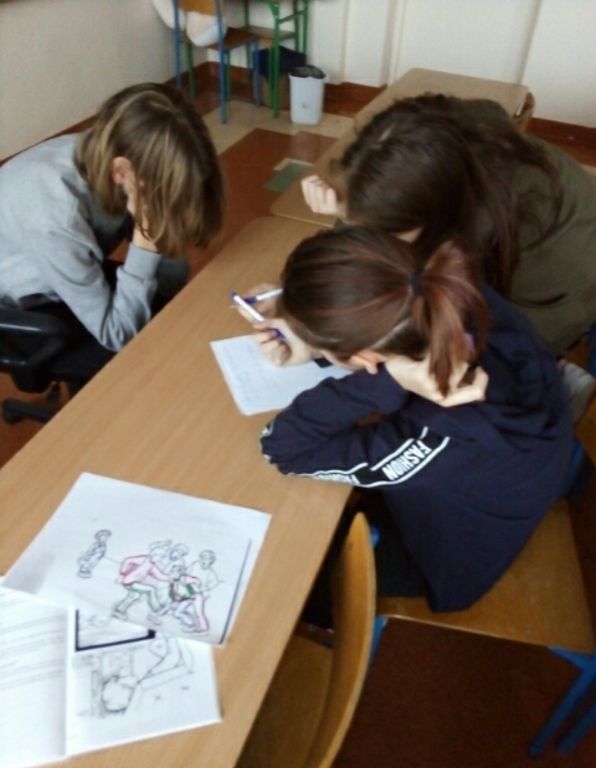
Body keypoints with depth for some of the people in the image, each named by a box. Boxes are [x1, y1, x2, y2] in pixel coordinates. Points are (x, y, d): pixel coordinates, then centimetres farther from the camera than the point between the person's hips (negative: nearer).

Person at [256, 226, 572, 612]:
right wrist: (315, 344, -17)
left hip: (443, 561, -5)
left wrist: (387, 383, -44)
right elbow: (387, 327, -6)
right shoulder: (463, 302, -31)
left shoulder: (438, 446, -47)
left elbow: (281, 444, -34)